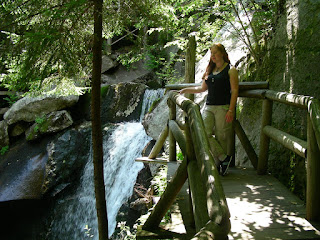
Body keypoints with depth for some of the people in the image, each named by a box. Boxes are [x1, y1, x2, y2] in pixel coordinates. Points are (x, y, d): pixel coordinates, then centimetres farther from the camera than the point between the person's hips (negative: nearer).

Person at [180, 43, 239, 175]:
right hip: (209, 106, 6)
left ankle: (218, 165, 7)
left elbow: (234, 91, -6)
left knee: (221, 137, -3)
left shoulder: (230, 70, 0)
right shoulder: (210, 70, 19)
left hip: (223, 107, -5)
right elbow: (202, 88, 27)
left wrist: (231, 110, -15)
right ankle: (223, 158, -3)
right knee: (204, 133, -11)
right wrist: (186, 90, 22)